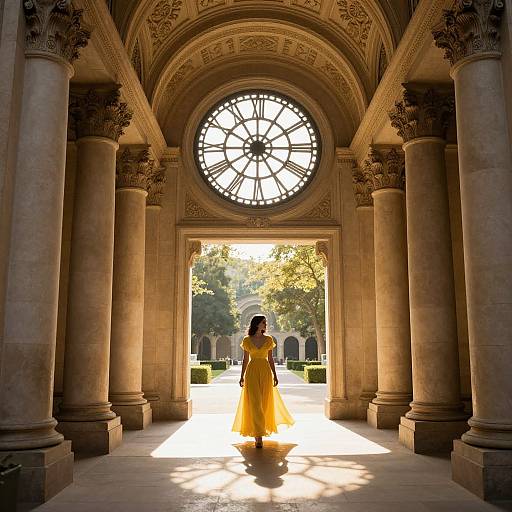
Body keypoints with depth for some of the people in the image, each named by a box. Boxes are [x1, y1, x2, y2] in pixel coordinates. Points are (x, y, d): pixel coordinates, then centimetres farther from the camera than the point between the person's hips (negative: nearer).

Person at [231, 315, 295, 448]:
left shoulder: (268, 339, 7)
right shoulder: (247, 340, 3)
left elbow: (270, 359, 9)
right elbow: (245, 359, 7)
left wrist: (275, 375, 4)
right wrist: (242, 376, 3)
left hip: (266, 372, 2)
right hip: (252, 372, -2)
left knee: (264, 403, 6)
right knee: (255, 403, -10)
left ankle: (258, 432, 26)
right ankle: (259, 437, -8)